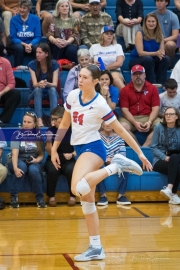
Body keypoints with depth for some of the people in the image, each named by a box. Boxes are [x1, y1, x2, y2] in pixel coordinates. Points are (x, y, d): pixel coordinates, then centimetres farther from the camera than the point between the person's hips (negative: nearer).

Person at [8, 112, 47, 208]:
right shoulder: (17, 134, -3)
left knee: (33, 170, -34)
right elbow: (14, 153, -16)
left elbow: (41, 155, 5)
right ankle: (13, 196, -25)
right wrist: (15, 168, -33)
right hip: (19, 161, -1)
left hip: (33, 163, 1)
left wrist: (37, 160, -19)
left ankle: (40, 198, -18)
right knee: (21, 166, -36)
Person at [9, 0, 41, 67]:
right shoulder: (14, 19, -4)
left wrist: (30, 45, -23)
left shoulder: (35, 19, -2)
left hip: (31, 44, 1)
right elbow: (13, 38, -5)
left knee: (37, 48, -32)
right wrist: (24, 44, -21)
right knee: (19, 48, -35)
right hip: (19, 44, 0)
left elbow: (38, 37, -3)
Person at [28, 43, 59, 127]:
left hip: (51, 92, 0)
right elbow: (34, 84, -19)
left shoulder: (54, 64, -11)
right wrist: (39, 84, -44)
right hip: (36, 93, 0)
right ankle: (39, 120, -50)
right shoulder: (32, 64, -10)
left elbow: (54, 84, -18)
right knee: (38, 89, -34)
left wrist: (46, 84, -42)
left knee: (52, 89, -34)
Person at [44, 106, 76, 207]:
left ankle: (73, 195, -13)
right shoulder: (51, 131, -2)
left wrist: (72, 154, -17)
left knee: (70, 170, -34)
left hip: (68, 161, 0)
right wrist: (48, 141, -22)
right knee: (53, 169, -34)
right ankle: (51, 196, -15)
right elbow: (50, 152, -5)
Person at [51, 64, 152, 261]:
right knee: (87, 200, 7)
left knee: (78, 189, -33)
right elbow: (65, 124, 14)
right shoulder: (73, 96, 2)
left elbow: (120, 130, -9)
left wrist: (140, 153, -8)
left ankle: (115, 166, -15)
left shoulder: (100, 104, -14)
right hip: (80, 149, 7)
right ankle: (96, 248, 14)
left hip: (93, 148, -7)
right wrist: (54, 149, 14)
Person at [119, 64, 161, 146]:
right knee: (122, 126, -33)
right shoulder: (125, 90, 5)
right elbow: (125, 110, -3)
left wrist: (149, 122, -17)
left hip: (149, 118, 1)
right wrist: (135, 123, -19)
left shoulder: (152, 88, 8)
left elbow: (155, 109, 1)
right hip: (131, 118, -1)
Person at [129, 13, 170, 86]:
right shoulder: (140, 34, -13)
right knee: (148, 58, -36)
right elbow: (140, 53, -22)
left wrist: (161, 53, -32)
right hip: (136, 61, -4)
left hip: (152, 62, 4)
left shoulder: (159, 35, 1)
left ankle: (160, 84, -24)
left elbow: (162, 51, -6)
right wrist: (155, 53, -35)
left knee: (166, 59, -22)